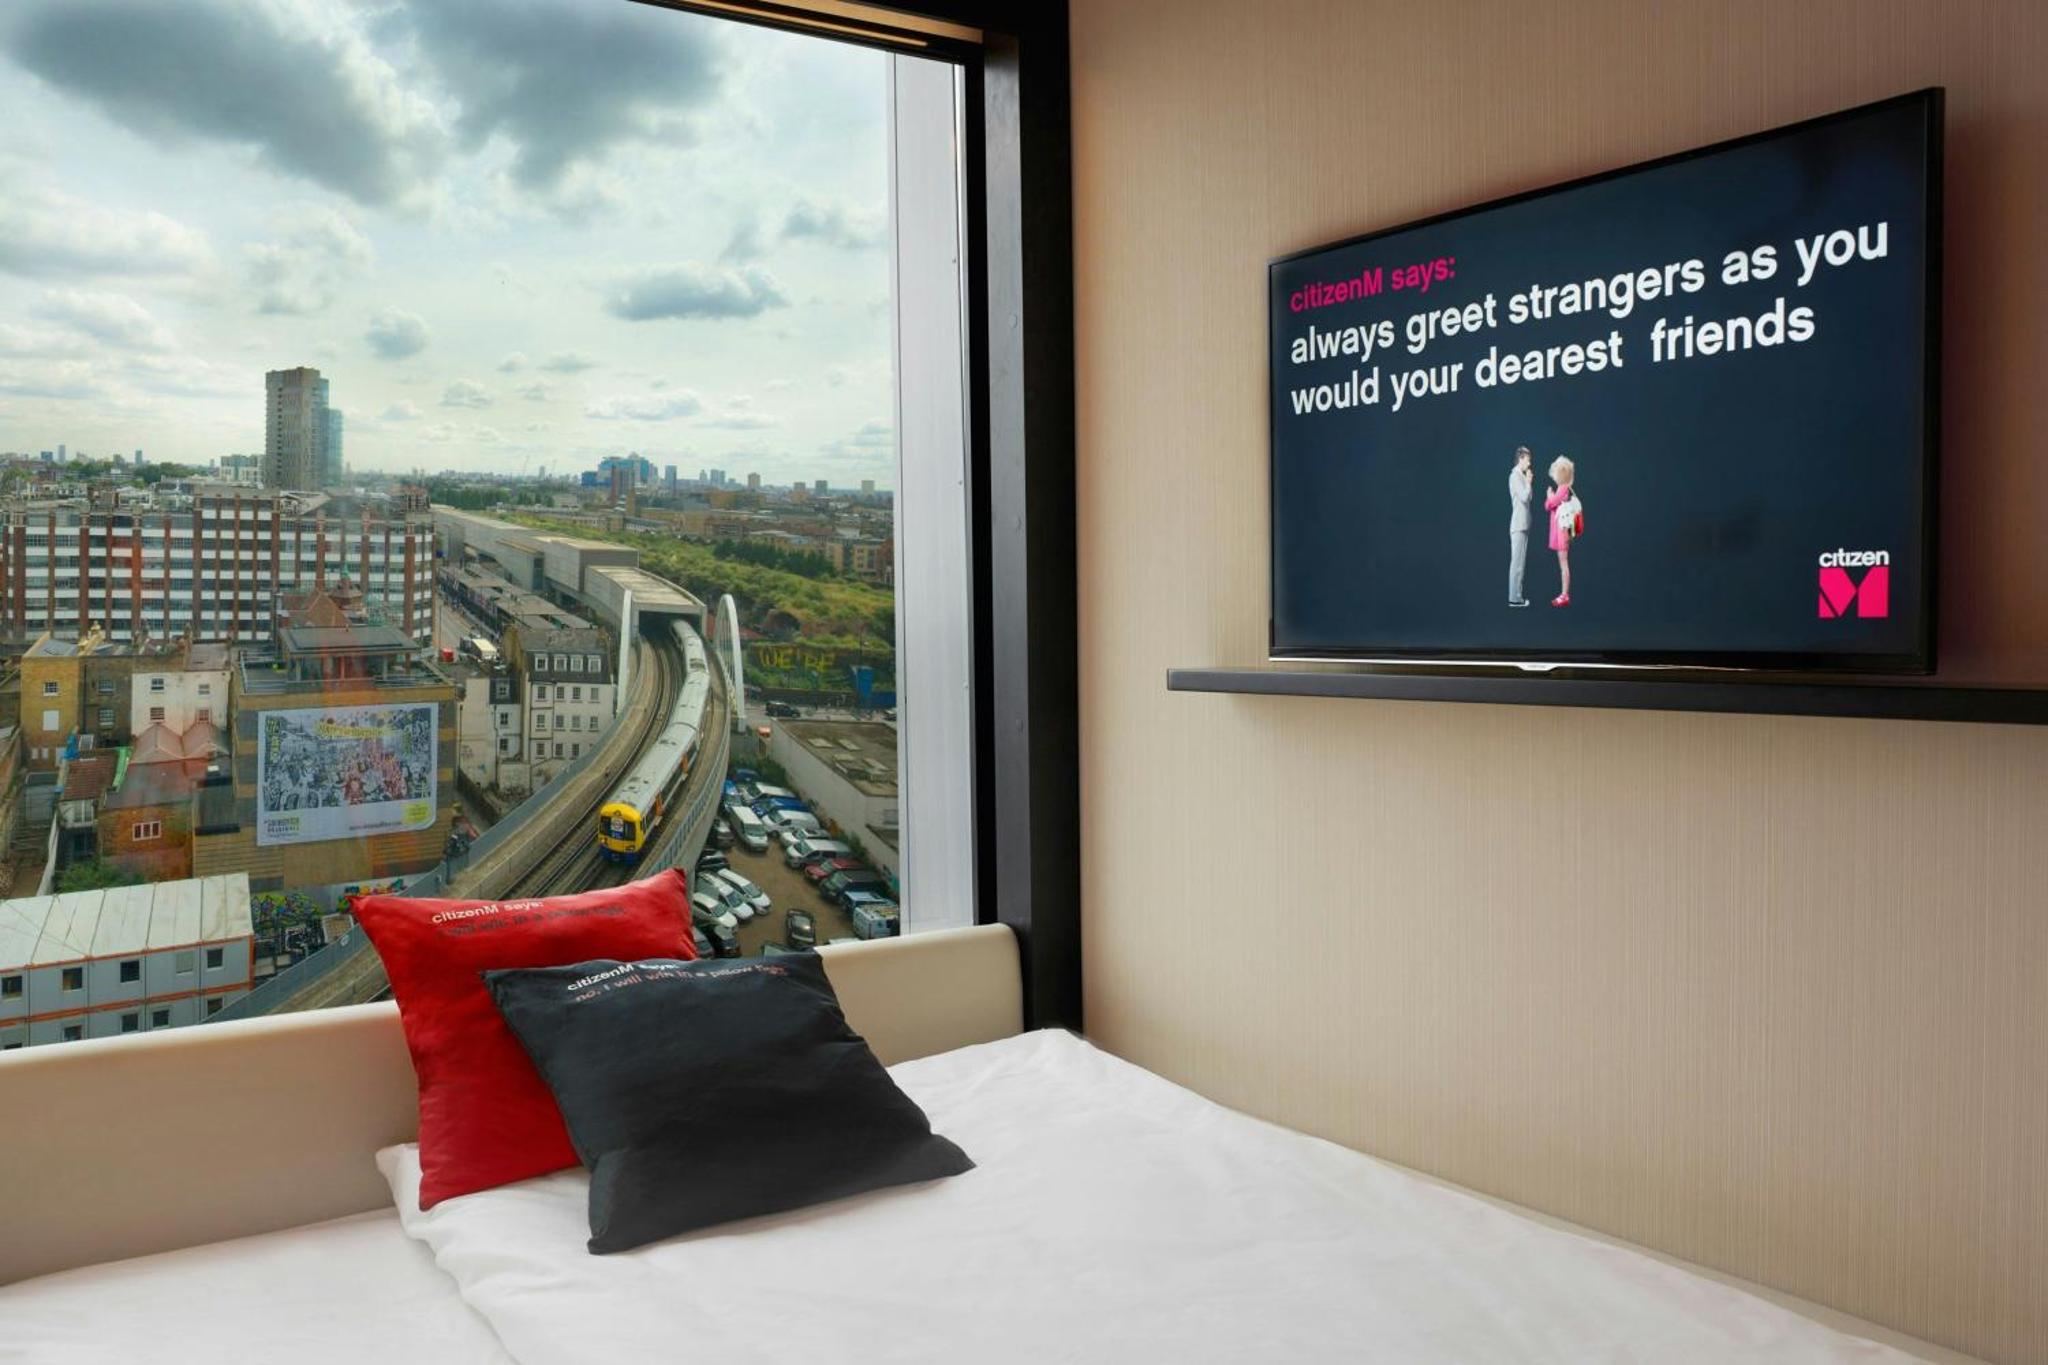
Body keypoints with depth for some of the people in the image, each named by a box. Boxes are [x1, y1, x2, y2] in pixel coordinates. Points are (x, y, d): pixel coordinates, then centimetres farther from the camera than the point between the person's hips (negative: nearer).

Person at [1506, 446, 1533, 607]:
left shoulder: (1521, 475, 17)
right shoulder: (1515, 476, -12)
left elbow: (1528, 496, 18)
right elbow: (1524, 497, -20)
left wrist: (1530, 482, 8)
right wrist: (1529, 482, -8)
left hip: (1523, 525, 10)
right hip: (1518, 526, -10)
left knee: (1520, 562, 11)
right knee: (1517, 562, -9)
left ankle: (1516, 595, 15)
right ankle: (1514, 598, -8)